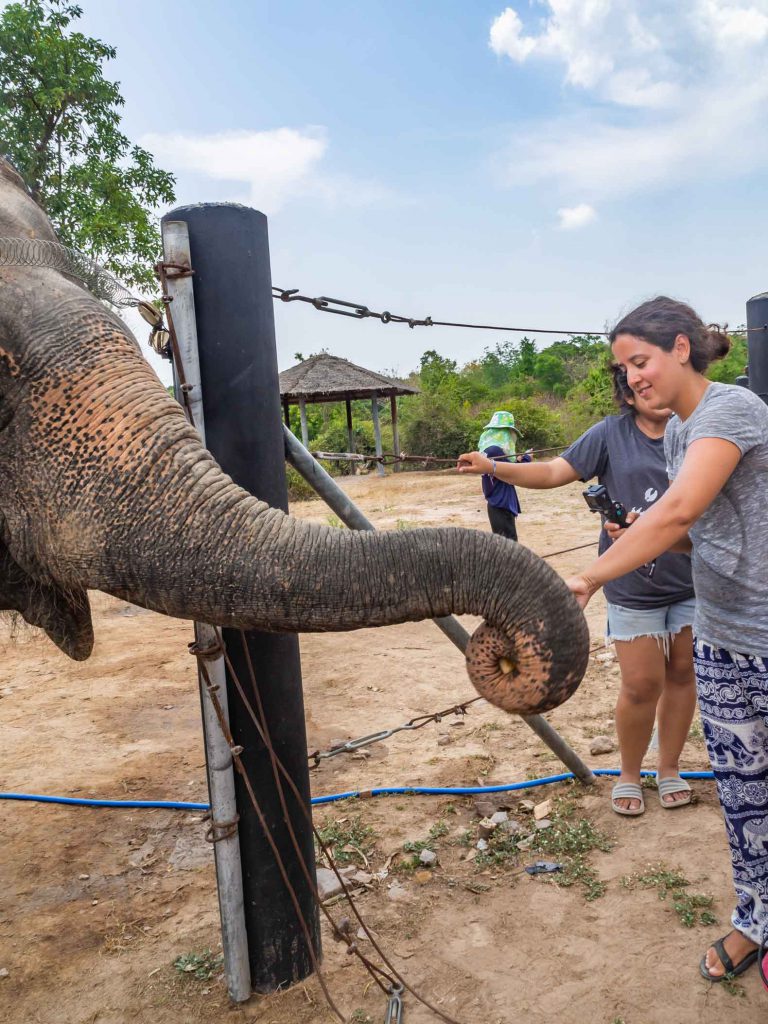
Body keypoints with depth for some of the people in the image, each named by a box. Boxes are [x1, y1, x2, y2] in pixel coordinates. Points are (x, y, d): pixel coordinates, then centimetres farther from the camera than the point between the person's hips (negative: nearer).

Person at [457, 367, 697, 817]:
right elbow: (554, 471, -6)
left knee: (682, 675, 12)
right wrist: (493, 467, -15)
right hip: (635, 585, -2)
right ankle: (629, 775, 26)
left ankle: (670, 768, 33)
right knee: (641, 685, 2)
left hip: (693, 581, 3)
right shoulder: (611, 434, -4)